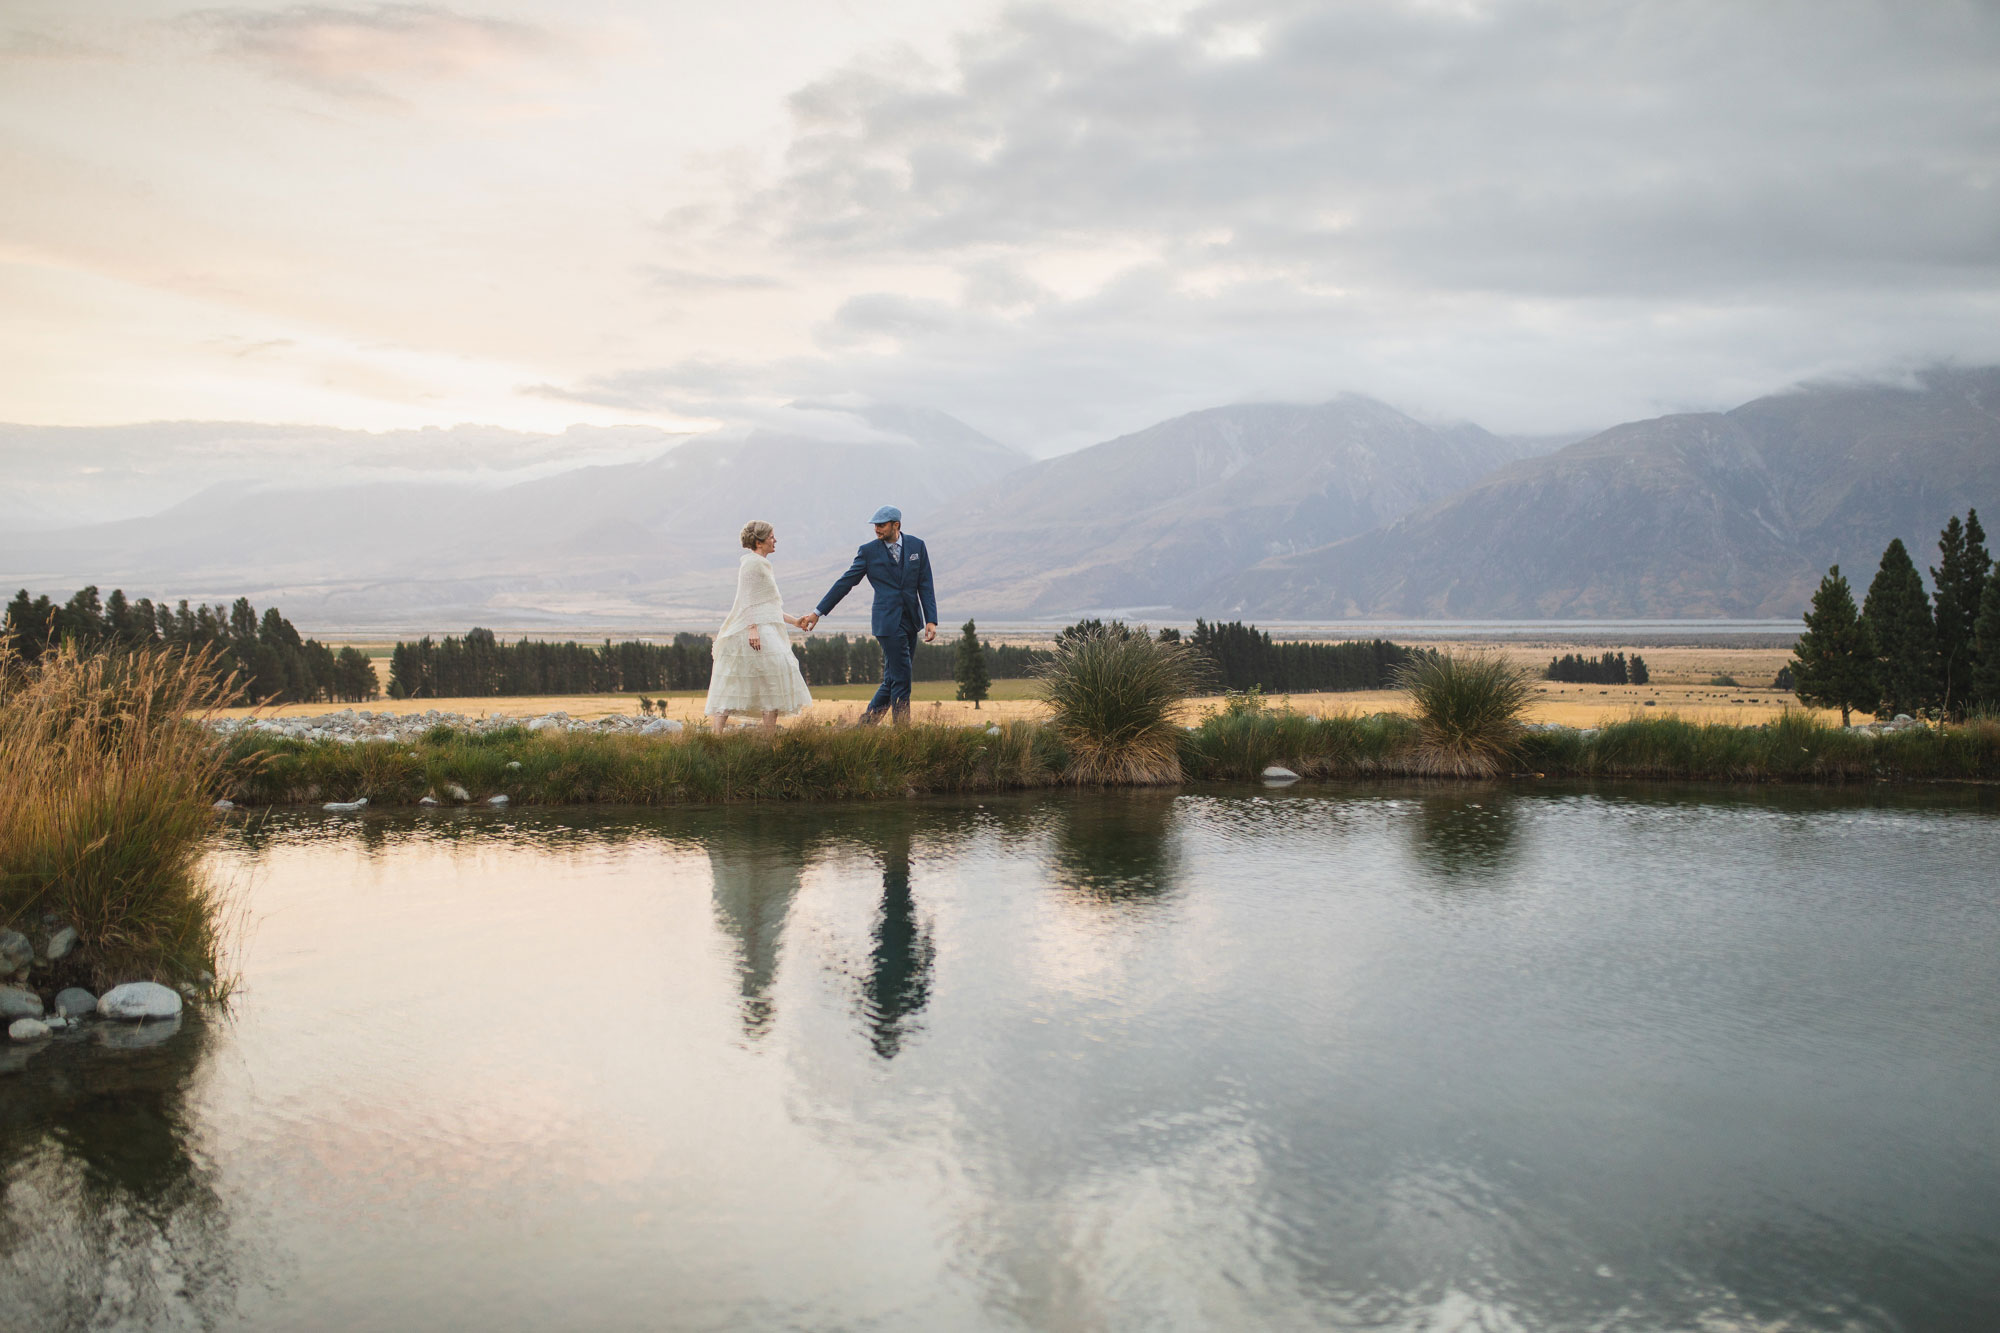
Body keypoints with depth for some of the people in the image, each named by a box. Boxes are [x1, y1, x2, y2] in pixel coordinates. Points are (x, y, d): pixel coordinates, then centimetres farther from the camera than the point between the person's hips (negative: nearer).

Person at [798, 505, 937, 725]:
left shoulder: (916, 546, 5)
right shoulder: (869, 551, -1)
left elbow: (925, 586, 5)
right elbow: (845, 583, 3)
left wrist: (931, 620, -4)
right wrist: (818, 612, 1)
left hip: (911, 621, 4)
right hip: (887, 622, -4)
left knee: (892, 680, 7)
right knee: (900, 678, -8)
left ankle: (867, 723, 20)